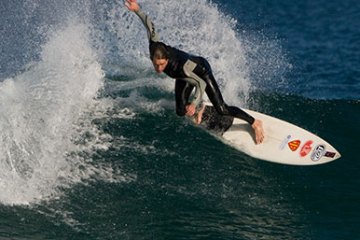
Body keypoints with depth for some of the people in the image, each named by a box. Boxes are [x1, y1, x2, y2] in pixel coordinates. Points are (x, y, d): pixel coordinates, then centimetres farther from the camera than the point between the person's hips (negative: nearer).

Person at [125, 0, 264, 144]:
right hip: (183, 77, 6)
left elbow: (201, 84, -40)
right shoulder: (155, 48, -35)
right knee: (181, 112, -4)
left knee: (221, 110, -9)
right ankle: (199, 109, 31)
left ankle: (255, 123, 8)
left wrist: (194, 103, -52)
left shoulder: (179, 66, -47)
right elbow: (151, 28, -21)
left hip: (201, 70, -6)